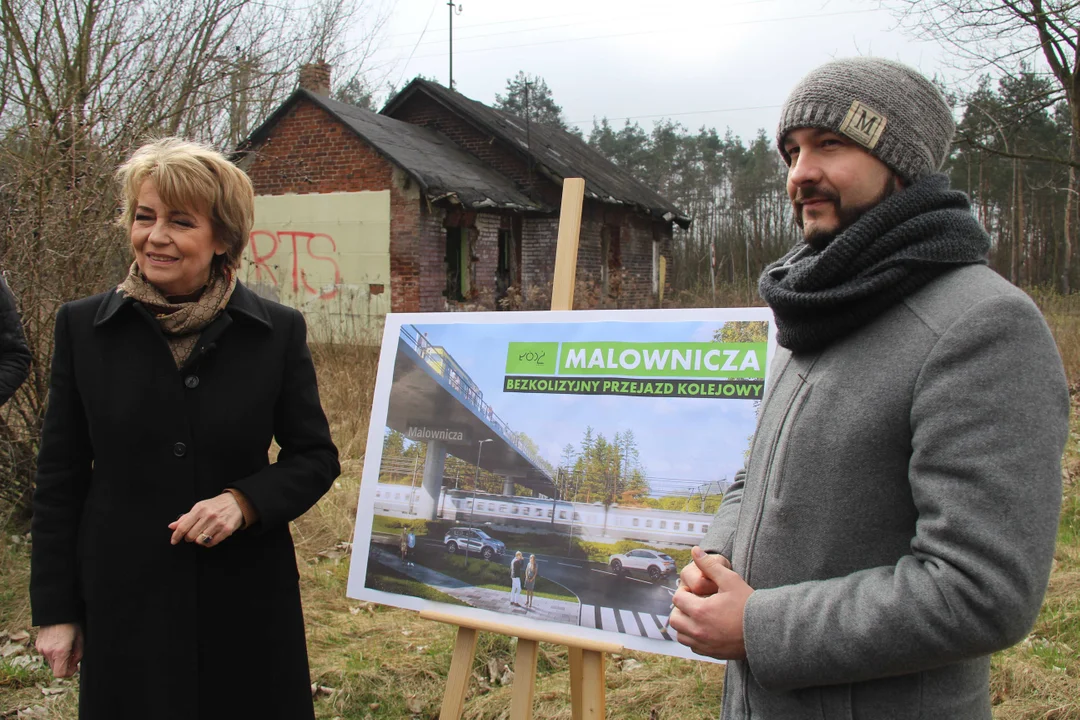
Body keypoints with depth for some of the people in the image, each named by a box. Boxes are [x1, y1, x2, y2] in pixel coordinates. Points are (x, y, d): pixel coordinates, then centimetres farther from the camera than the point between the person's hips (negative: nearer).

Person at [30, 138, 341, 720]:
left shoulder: (276, 331, -4)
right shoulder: (82, 327, -2)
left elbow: (315, 456, 2)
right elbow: (59, 478, 3)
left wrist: (245, 500, -17)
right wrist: (55, 610, 3)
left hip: (247, 602, 0)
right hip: (123, 600, 1)